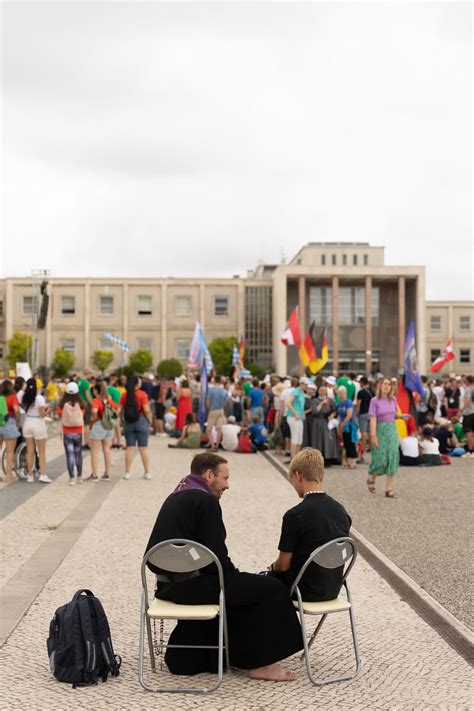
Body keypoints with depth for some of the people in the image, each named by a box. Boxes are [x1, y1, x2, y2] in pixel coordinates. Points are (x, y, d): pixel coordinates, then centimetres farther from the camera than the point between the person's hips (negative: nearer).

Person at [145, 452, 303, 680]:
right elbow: (216, 553, -17)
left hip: (168, 583, 10)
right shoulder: (205, 501, -13)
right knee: (272, 589, -7)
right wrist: (234, 574, 2)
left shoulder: (176, 497, 17)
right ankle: (259, 663, 1)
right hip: (190, 584, -10)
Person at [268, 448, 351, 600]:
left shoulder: (295, 515, -21)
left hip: (306, 591, -6)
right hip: (333, 589, 6)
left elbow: (284, 564, -15)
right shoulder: (341, 511, -2)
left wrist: (273, 567, 8)